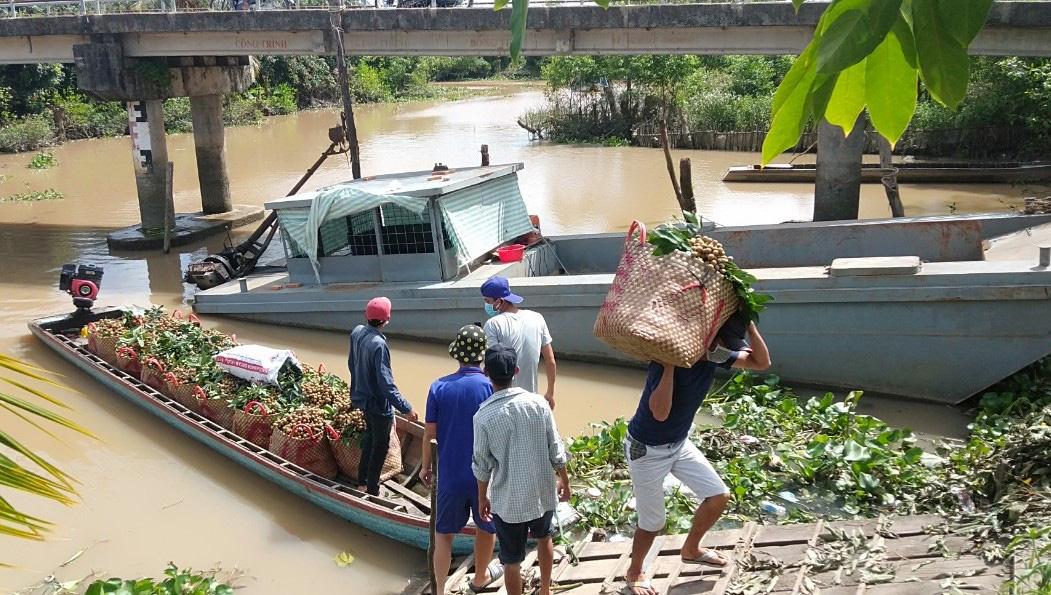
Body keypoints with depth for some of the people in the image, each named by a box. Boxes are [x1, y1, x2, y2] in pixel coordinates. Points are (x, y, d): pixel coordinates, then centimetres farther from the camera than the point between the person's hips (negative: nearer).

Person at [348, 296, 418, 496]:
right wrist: (405, 408, -26)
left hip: (362, 396, 8)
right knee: (380, 445, 10)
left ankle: (362, 478, 41)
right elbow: (386, 384, -30)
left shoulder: (357, 332, -6)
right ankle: (372, 489, 21)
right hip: (378, 403, -8)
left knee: (370, 436, 27)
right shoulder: (378, 345, -30)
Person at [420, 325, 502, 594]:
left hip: (450, 474, 1)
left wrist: (425, 466, 10)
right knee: (487, 527, 22)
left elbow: (429, 432, -4)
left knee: (444, 533, 15)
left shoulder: (439, 387, -8)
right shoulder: (492, 387, -14)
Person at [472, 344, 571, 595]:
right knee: (544, 537, 31)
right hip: (542, 492, 3)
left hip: (508, 501, -3)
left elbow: (482, 465, -8)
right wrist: (564, 481, 12)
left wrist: (482, 498, 8)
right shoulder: (538, 403, -12)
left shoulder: (483, 416, -17)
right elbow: (556, 451, -5)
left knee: (512, 561, 13)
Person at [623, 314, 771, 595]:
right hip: (646, 450, -7)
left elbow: (762, 362, -4)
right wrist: (670, 362, -41)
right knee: (653, 522, 4)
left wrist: (750, 325, -18)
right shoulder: (669, 357, -32)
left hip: (680, 444, 7)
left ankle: (691, 549, 34)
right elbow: (660, 412, -42)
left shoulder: (715, 354, -10)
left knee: (719, 496, 8)